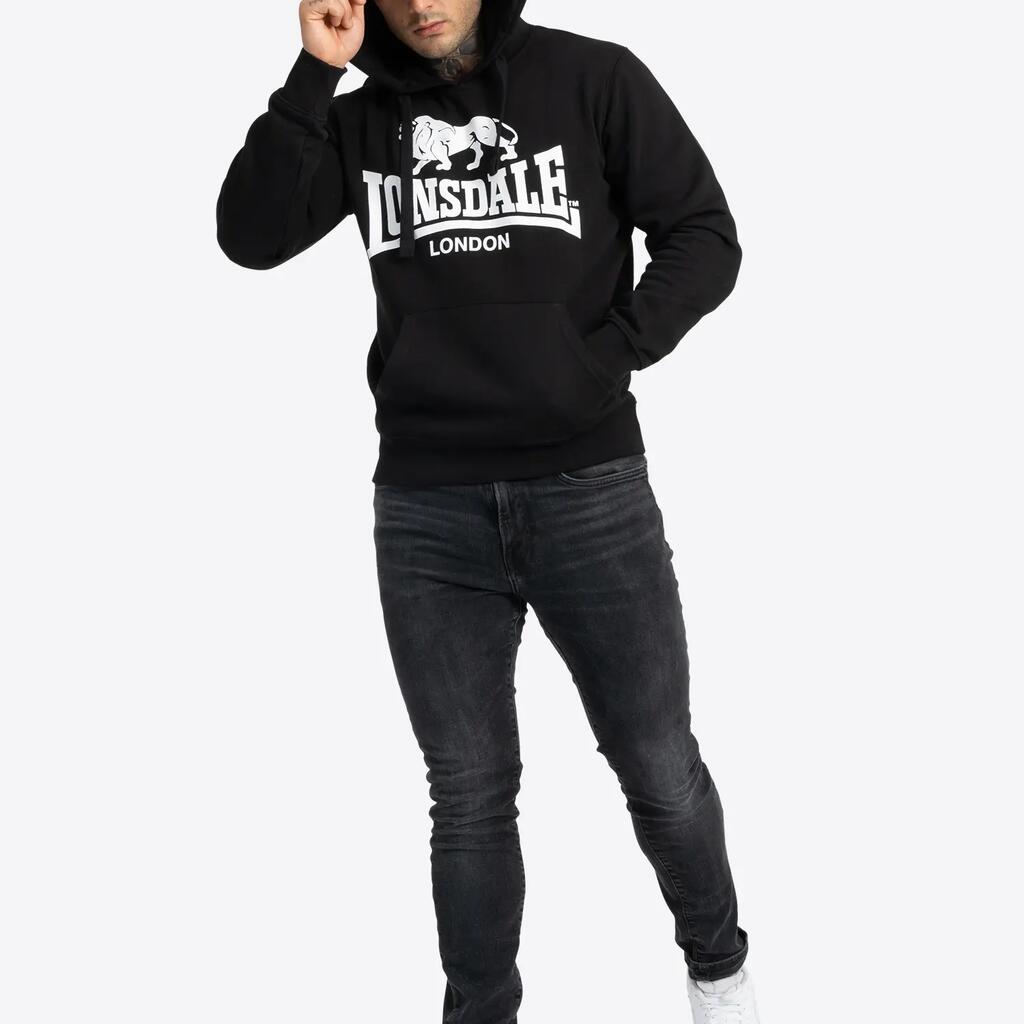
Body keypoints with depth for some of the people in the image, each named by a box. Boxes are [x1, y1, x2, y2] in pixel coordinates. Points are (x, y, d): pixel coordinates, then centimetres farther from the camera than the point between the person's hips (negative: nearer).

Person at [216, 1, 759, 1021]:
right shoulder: (360, 122, 9)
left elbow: (703, 236, 0)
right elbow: (251, 236, -4)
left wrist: (610, 355, -11)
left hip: (590, 490, -1)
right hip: (425, 512, 2)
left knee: (660, 771, 10)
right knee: (469, 796, 7)